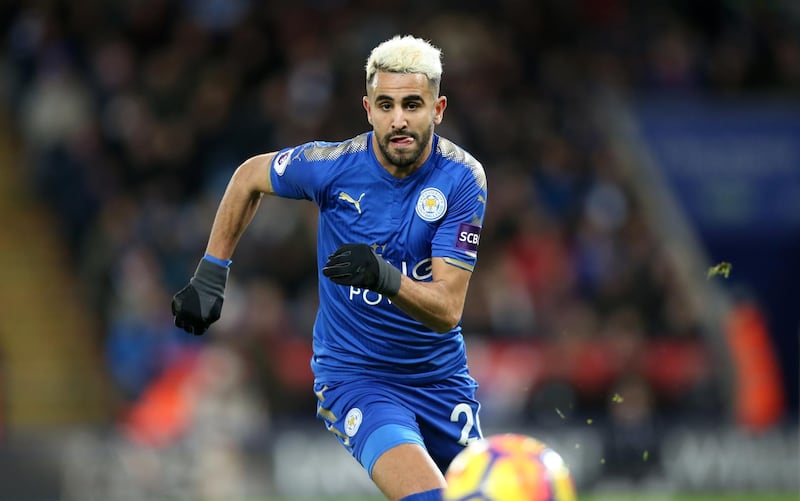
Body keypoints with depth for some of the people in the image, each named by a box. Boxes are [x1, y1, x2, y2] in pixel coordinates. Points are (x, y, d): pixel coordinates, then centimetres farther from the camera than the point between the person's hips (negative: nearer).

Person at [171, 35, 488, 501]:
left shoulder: (463, 178, -15)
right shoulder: (331, 165, -16)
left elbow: (447, 310, -20)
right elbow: (249, 177, 7)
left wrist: (385, 277, -39)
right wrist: (210, 274, 6)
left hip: (441, 376, 3)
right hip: (353, 372, -3)